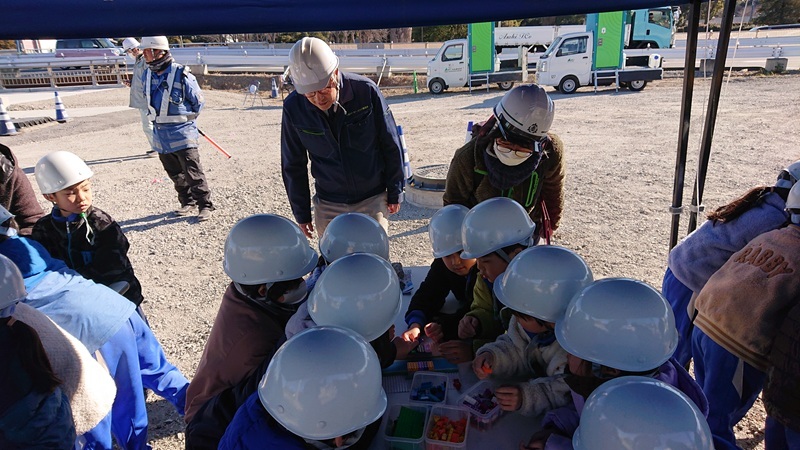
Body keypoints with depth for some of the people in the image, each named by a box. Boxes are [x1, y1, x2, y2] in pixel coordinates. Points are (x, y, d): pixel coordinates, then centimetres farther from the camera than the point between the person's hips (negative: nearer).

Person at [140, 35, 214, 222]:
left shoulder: (181, 75, -14)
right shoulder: (146, 76, 6)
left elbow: (199, 101, -4)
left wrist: (185, 120, 5)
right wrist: (161, 120, 17)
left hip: (183, 134, -7)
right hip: (160, 136, 7)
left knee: (194, 174, -5)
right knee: (176, 175, 15)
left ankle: (205, 205, 6)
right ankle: (187, 202, 29)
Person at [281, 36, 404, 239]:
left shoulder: (366, 91, -17)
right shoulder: (293, 107, -12)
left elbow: (391, 146, -5)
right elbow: (293, 165, 1)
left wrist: (394, 192, 2)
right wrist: (301, 213, 5)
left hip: (373, 199, -1)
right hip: (328, 206, 2)